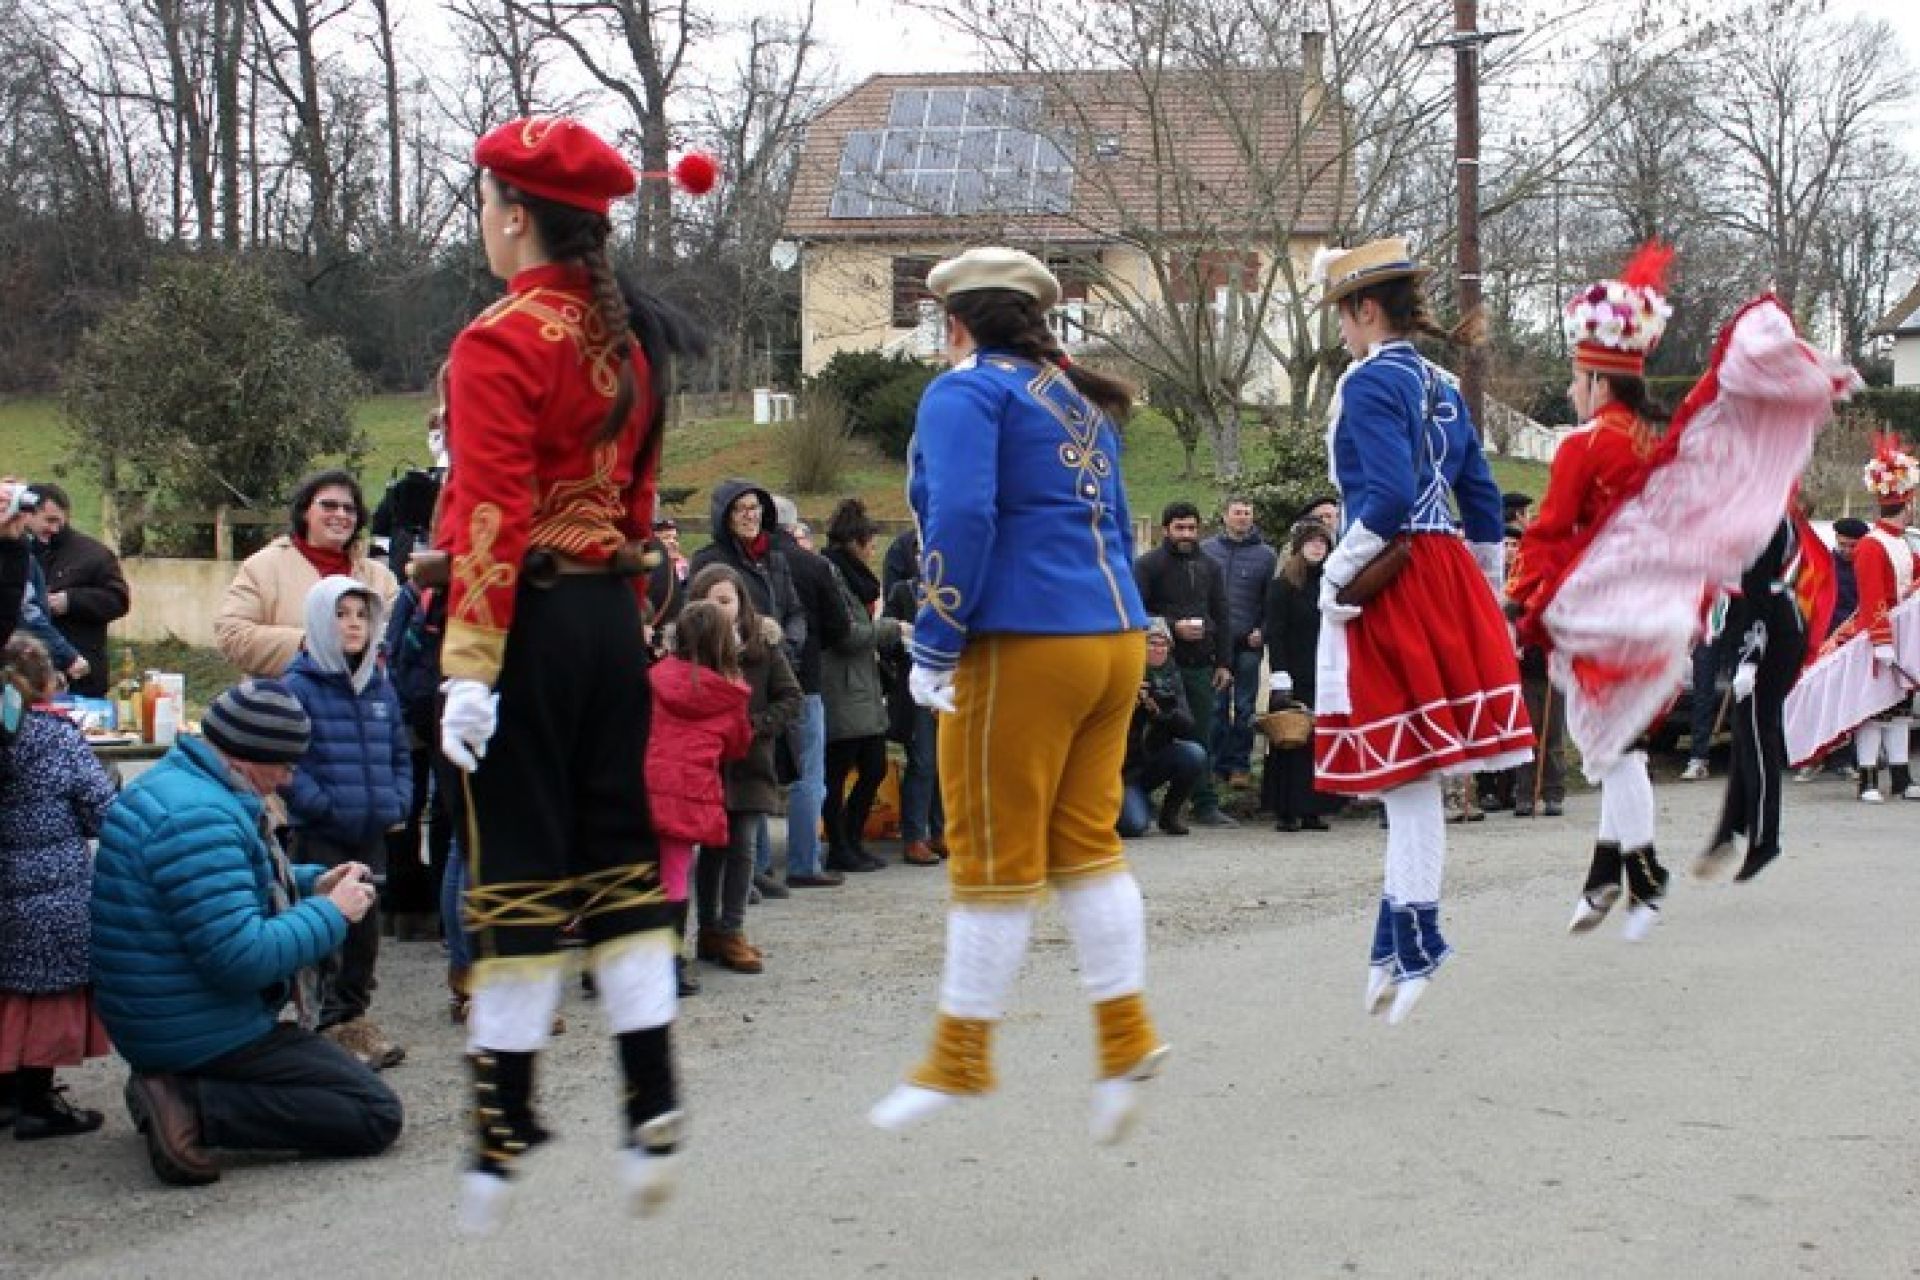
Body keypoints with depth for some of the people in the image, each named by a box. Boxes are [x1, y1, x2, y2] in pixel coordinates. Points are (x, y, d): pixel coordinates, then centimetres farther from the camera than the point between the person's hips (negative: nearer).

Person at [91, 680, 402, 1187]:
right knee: (377, 1115, -8)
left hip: (158, 1025, 11)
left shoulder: (177, 784, 9)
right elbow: (243, 959, -30)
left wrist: (311, 883, 11)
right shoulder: (197, 816, -24)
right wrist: (332, 913, -15)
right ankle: (192, 1107, -15)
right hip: (205, 1033, -11)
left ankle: (172, 1084, 11)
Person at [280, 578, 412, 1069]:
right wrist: (321, 804, -19)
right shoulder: (300, 685, -9)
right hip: (320, 833, -6)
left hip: (372, 832, 6)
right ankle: (330, 1024, 3)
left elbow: (400, 752, 17)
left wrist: (399, 802, 3)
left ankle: (355, 1013, 25)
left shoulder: (380, 685, 10)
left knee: (366, 926, 13)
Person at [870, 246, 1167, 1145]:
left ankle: (960, 1060, 8)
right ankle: (1127, 1037, 9)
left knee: (996, 858, -1)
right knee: (1086, 843, 12)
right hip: (1116, 638, 8)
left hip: (1023, 649, -8)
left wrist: (933, 648, -14)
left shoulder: (965, 391, -5)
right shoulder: (1081, 400, 20)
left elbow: (963, 519, -19)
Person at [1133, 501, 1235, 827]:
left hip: (1201, 665, 5)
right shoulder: (1148, 565, 0)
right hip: (1164, 663, -5)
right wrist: (1173, 627, -16)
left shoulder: (1209, 567, 17)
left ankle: (1206, 805, 10)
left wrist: (1224, 663, 10)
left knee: (1202, 736, 6)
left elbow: (1222, 617, 17)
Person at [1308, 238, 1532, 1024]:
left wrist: (1335, 579, -15)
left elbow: (1388, 496, -22)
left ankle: (1417, 943, -1)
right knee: (1414, 766, 11)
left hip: (1391, 578, -9)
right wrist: (1487, 589, 24)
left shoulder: (1370, 381, -12)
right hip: (1445, 577, 9)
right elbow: (1483, 502, 18)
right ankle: (1397, 942, 17)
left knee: (1405, 768, -5)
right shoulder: (1442, 388, 15)